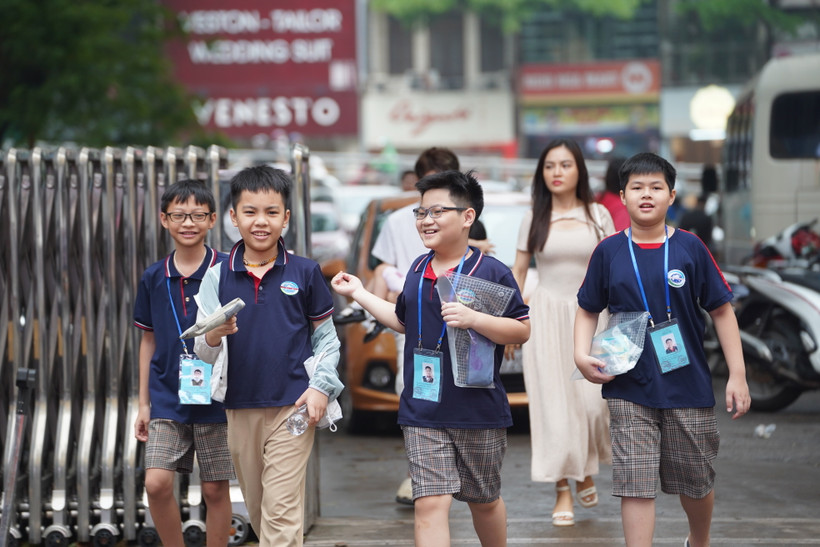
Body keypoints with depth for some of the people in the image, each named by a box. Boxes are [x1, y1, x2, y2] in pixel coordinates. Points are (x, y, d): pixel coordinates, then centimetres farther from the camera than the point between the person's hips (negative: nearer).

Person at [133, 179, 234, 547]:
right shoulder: (154, 278, 5)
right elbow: (149, 341, 13)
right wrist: (143, 403, 12)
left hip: (216, 398, -2)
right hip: (167, 398, 2)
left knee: (215, 489, 4)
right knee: (156, 483, -7)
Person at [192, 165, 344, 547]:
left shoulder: (304, 272, -1)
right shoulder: (218, 276, 2)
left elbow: (326, 336, 6)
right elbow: (204, 354, 1)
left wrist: (321, 386, -8)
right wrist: (213, 336, -22)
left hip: (292, 407, -3)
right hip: (240, 410, 3)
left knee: (282, 511, -9)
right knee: (257, 511, 15)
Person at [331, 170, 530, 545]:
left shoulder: (491, 272, -9)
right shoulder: (417, 270, 9)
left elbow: (522, 330, -11)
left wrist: (473, 319, -24)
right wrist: (360, 294, 24)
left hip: (479, 413, -3)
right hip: (422, 413, 3)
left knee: (484, 501, 15)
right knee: (430, 504, -8)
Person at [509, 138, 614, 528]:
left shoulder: (598, 216, 3)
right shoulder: (533, 218, 3)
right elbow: (518, 270, 8)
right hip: (547, 317, 0)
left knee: (591, 402, -7)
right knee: (554, 404, -3)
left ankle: (586, 471, 21)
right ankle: (563, 491, 2)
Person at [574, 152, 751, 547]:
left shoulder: (689, 248, -3)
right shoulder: (609, 252, -1)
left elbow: (721, 310, 1)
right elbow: (588, 310, 9)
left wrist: (737, 375, -3)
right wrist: (581, 355, -10)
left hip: (689, 384, 1)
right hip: (630, 388, 0)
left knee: (697, 482, 15)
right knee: (635, 484, -6)